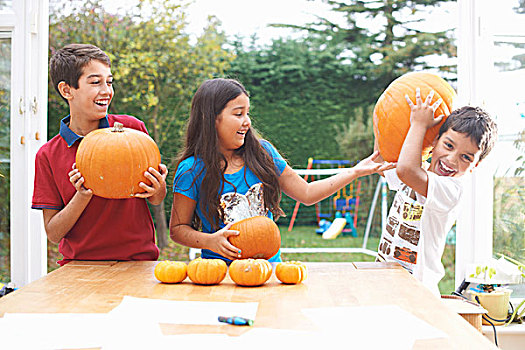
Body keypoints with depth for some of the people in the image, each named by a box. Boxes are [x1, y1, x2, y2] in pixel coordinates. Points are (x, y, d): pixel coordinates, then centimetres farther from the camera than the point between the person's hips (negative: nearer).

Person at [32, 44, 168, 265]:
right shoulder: (48, 155, 0)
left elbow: (157, 200, 10)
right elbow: (53, 234, -1)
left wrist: (158, 190, -12)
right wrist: (83, 196, -16)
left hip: (138, 261, -1)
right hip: (79, 267, 2)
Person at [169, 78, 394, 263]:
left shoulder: (261, 152, 4)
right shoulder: (192, 170, -6)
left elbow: (306, 193, 12)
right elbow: (178, 229, 1)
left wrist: (355, 172, 6)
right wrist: (210, 241, -18)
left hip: (269, 263, 3)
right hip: (222, 269, -3)